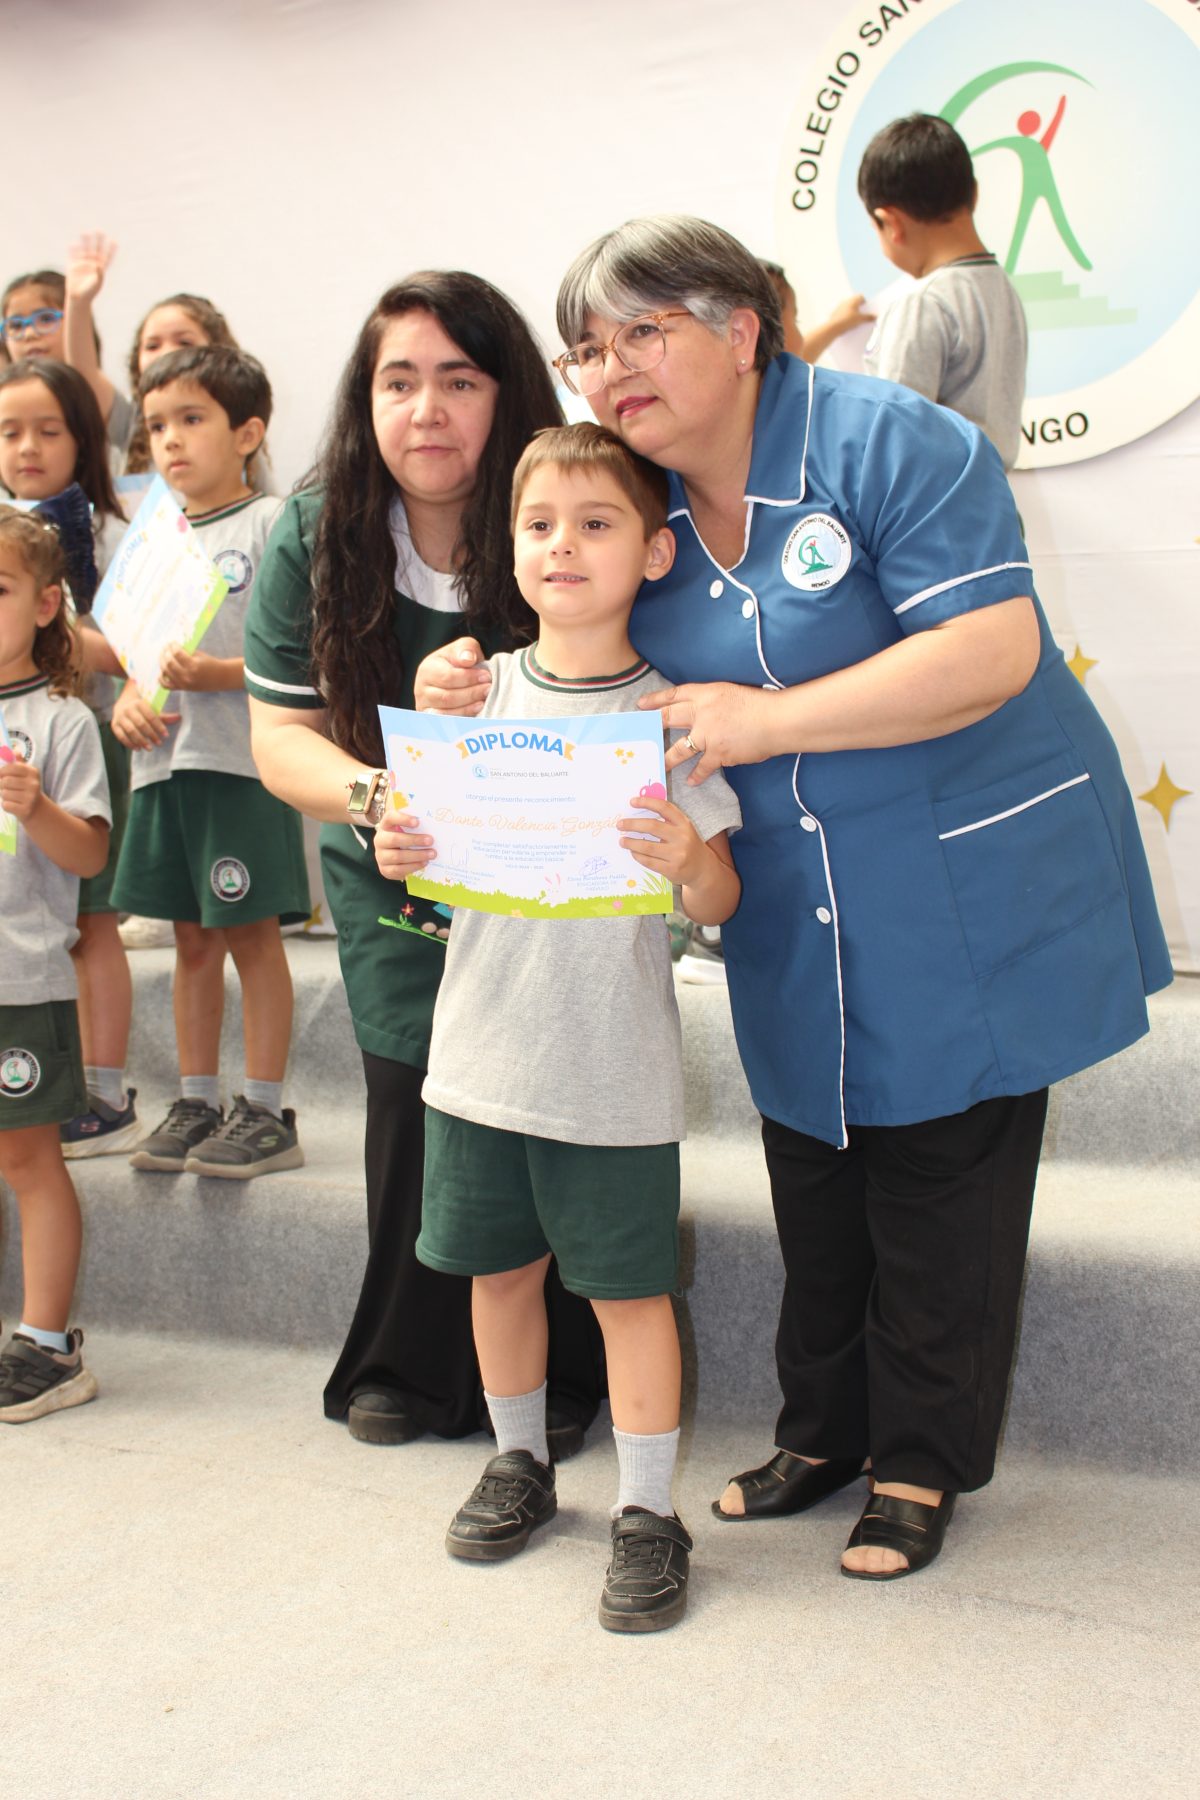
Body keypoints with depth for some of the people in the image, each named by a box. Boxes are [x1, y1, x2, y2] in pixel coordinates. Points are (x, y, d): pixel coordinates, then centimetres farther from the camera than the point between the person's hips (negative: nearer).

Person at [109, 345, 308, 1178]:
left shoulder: (269, 523, -4)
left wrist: (216, 674, -23)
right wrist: (129, 704, -1)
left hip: (242, 762, -6)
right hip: (165, 763, 6)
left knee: (251, 933, -1)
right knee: (192, 938, 12)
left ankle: (266, 1111, 8)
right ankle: (196, 1102, 22)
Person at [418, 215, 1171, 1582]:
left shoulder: (887, 444, -16)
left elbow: (994, 651, -25)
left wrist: (763, 719, -26)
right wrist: (488, 699, -10)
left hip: (968, 902, -5)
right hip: (795, 936, 6)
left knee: (938, 1186, 5)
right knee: (813, 1185, 15)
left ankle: (921, 1463, 23)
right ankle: (826, 1429, 35)